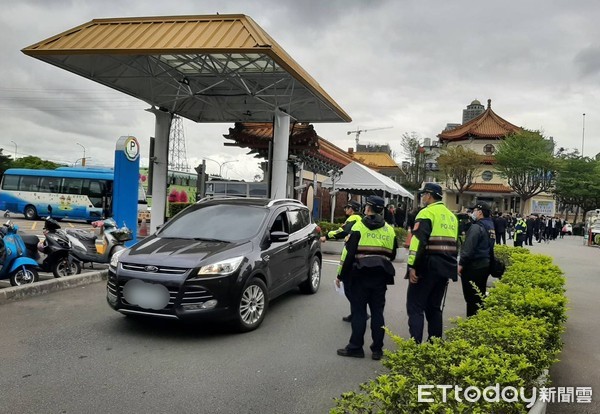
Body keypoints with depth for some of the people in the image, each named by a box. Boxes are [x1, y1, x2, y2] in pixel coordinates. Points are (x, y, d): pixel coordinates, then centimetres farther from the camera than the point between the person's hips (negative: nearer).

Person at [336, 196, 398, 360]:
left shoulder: (359, 227, -5)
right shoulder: (389, 230, 11)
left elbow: (348, 253, -9)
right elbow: (392, 255, 16)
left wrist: (341, 275, -4)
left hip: (361, 274, -4)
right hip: (381, 277, 4)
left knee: (359, 311, 2)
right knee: (377, 312, 10)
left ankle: (355, 347, 5)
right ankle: (377, 349, 13)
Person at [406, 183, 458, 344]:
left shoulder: (426, 213, -8)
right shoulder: (451, 216, 18)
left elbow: (418, 241, -19)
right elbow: (455, 244, 20)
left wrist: (412, 266, -20)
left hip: (427, 266, -8)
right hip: (445, 268, 8)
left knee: (415, 306, -4)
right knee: (434, 307, 16)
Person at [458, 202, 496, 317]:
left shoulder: (476, 227, -17)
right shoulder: (490, 226, 12)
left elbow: (468, 248, -22)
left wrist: (461, 264, -18)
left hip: (473, 267, -9)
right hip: (485, 265, 9)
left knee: (471, 297, -1)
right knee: (480, 296, 17)